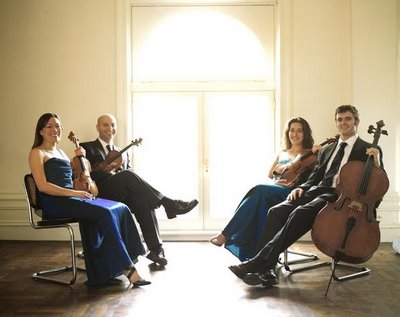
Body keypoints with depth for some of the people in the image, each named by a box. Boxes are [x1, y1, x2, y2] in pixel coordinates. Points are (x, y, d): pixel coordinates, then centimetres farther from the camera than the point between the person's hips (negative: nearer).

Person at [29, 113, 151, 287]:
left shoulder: (60, 152, 25)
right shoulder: (37, 153, 3)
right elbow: (43, 186, -11)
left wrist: (80, 158, 13)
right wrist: (74, 193, -18)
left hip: (71, 198, 7)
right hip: (55, 203, -7)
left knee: (121, 209, -16)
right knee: (104, 213, -30)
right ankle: (127, 268, -25)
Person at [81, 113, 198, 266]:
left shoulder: (123, 153, 27)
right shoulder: (87, 148, 13)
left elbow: (131, 175, 16)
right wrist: (113, 174, -17)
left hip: (122, 196, 4)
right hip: (99, 194, -4)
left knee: (142, 199, -30)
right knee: (127, 175, -32)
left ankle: (156, 248, -31)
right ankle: (169, 203, -31)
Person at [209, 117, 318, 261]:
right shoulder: (281, 154, 28)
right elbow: (268, 177, 18)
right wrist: (274, 182, -2)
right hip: (273, 191, 4)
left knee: (259, 190, -31)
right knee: (260, 195, -33)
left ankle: (226, 235, -32)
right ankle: (253, 253, -36)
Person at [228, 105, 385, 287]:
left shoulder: (369, 150, 13)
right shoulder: (326, 150, 28)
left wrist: (376, 163, -13)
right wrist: (301, 188, 4)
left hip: (341, 197, -5)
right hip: (317, 191, 6)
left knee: (301, 213, -34)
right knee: (276, 211, -23)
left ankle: (258, 263, -34)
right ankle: (267, 272, -27)